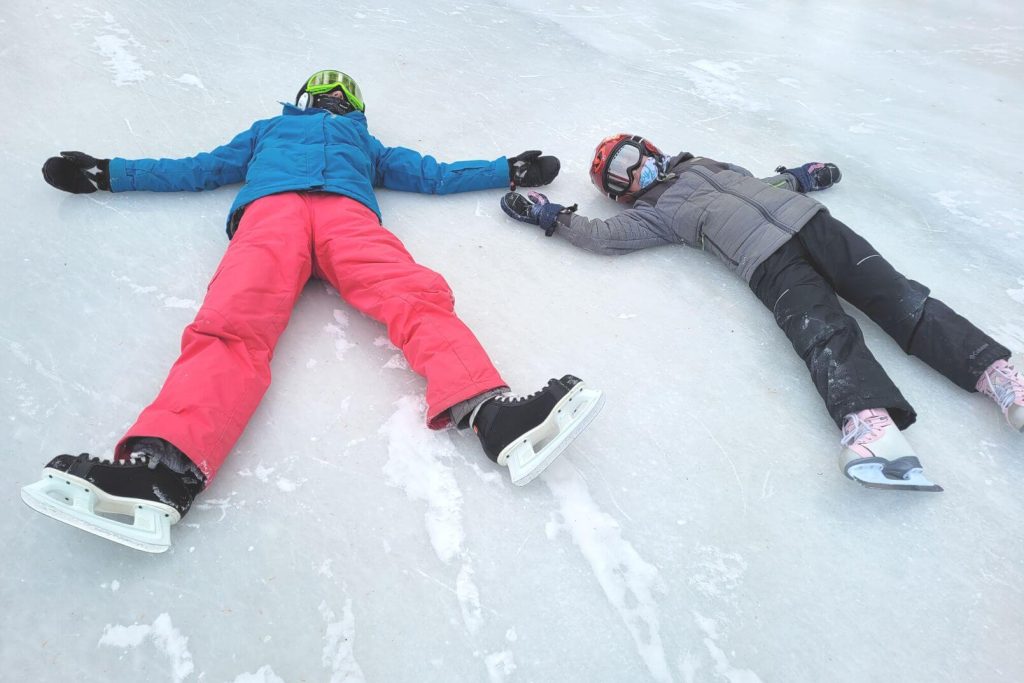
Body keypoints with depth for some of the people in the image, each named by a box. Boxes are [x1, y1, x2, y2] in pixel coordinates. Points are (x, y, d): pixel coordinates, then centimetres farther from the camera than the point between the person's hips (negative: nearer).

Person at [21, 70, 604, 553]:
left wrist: (510, 170, 39)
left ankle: (492, 414, -55)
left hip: (349, 213, 0)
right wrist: (105, 173, 40)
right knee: (233, 324, -31)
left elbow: (434, 175, 40)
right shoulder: (269, 131, 43)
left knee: (419, 296, -33)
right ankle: (164, 468, -52)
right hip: (271, 210, 0)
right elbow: (197, 170, 42)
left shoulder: (366, 144, 43)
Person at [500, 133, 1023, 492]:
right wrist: (548, 215, 10)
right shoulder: (650, 212, 16)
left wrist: (798, 177, 40)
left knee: (896, 297, -14)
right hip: (767, 260, -5)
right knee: (825, 332, -29)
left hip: (807, 219, 5)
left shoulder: (700, 163, 34)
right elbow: (603, 235, 4)